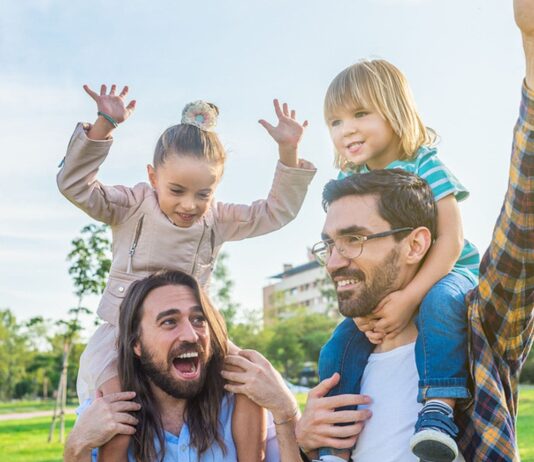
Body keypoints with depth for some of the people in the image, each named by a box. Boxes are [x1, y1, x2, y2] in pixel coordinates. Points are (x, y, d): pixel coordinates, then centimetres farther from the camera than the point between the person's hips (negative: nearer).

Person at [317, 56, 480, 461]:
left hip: (444, 275, -5)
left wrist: (409, 297, -34)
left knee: (439, 302, -39)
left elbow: (450, 240, -23)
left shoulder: (424, 166, -17)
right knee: (338, 349, -9)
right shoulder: (349, 184, -2)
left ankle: (439, 407, -35)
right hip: (379, 290, 5)